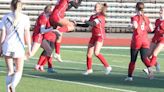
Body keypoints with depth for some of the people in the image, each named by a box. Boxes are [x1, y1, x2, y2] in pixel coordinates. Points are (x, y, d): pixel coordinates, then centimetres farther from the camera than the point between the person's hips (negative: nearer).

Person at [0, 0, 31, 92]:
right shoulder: (25, 18, -4)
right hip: (19, 47, -2)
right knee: (19, 71, 8)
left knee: (10, 71, 13)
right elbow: (27, 35, -3)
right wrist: (29, 48, 6)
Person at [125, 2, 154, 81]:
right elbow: (151, 29, 12)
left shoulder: (135, 17, -6)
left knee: (133, 60, 10)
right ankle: (149, 68, -40)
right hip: (145, 41, 3)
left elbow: (135, 26, -26)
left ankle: (130, 76, 19)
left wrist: (133, 26, -5)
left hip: (136, 41, -3)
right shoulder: (146, 18, 9)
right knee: (144, 57, -9)